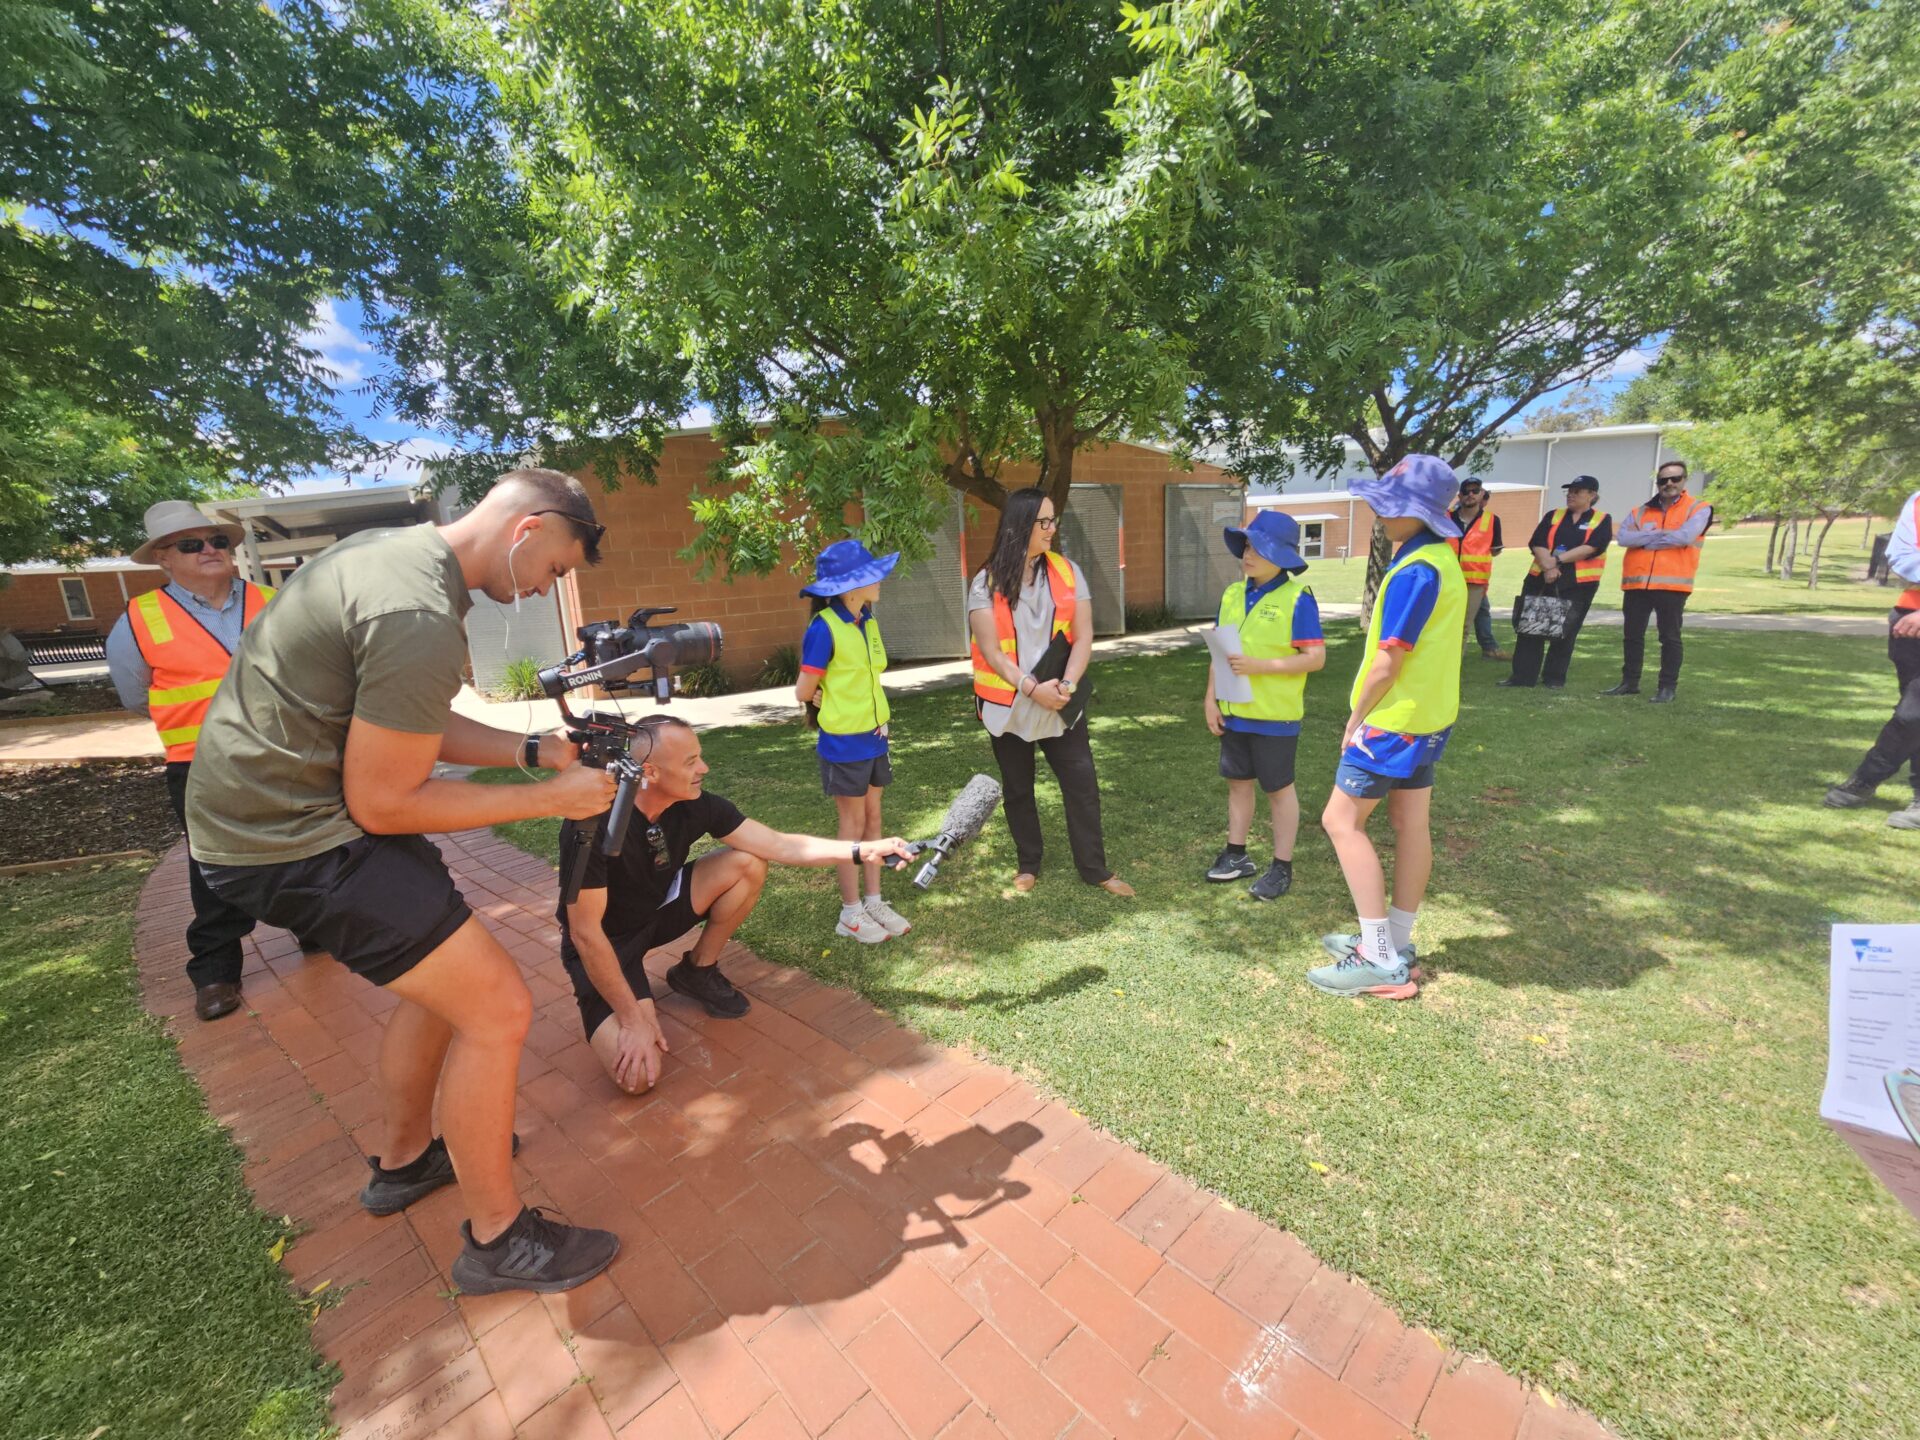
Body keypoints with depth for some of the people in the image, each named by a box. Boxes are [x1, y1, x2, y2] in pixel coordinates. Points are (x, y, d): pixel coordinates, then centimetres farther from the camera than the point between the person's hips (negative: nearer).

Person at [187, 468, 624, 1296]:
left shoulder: (398, 550, 7)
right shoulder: (421, 618, -27)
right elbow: (385, 802, -21)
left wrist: (534, 750, 5)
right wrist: (548, 799, -15)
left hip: (263, 805, 10)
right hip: (292, 839, -10)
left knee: (444, 973, 22)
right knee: (496, 1007, -7)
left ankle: (404, 1160, 42)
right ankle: (496, 1239, 13)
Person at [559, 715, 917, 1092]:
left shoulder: (695, 804, -19)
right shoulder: (594, 824, -35)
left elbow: (779, 845, -15)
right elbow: (585, 933, -29)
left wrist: (863, 850, -23)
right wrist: (633, 1020, -25)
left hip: (656, 912, 5)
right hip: (604, 942, -5)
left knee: (748, 866, -14)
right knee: (637, 1074, -21)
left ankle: (697, 971, 7)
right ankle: (609, 1009, 13)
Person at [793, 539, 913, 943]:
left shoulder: (868, 622, 4)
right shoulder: (824, 628, -19)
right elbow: (805, 692, -15)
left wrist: (852, 699, -4)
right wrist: (834, 702, 2)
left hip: (874, 737, 7)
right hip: (844, 742, -7)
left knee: (873, 820, 13)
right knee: (853, 825, 4)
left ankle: (874, 902, 26)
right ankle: (850, 913, 19)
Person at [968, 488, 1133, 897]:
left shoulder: (1067, 571, 2)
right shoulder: (987, 581, -5)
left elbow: (1083, 636, -3)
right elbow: (990, 649, -10)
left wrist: (1067, 684, -17)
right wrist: (1030, 688, -19)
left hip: (1061, 704, 2)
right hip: (1009, 705, -1)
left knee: (1082, 785, 3)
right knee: (1017, 789, 12)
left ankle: (1094, 868, 18)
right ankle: (1029, 864, 30)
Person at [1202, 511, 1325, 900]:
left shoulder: (1298, 599, -13)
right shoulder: (1232, 594, 4)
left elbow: (1315, 658, -16)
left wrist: (1260, 666, -24)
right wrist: (1211, 698, 3)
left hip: (1274, 716, -6)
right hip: (1233, 712, 6)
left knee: (1279, 789, 8)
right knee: (1238, 782, 15)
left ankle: (1282, 868, 20)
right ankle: (1237, 854, 30)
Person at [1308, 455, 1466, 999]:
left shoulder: (1415, 572, -20)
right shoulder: (1443, 562, 10)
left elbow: (1388, 659, -21)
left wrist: (1356, 720, -9)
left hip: (1394, 719, -10)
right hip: (1428, 716, 10)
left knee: (1342, 821, -5)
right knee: (1411, 823, 13)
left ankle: (1381, 960, 0)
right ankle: (1396, 943, 25)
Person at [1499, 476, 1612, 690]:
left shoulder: (1602, 520, 6)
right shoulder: (1553, 516, 12)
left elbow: (1590, 548, -10)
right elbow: (1537, 544, -1)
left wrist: (1557, 559, -16)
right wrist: (1548, 567, -17)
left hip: (1578, 585, -2)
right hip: (1541, 580, 2)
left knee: (1565, 632, 2)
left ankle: (1555, 678, 11)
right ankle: (1522, 675, 3)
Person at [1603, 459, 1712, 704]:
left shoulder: (1698, 509, 3)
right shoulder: (1640, 512, 13)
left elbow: (1685, 537, -15)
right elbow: (1623, 538, -3)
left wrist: (1644, 540, -5)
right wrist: (1660, 533, -12)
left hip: (1672, 584, -4)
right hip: (1636, 583, 4)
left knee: (1669, 637, 1)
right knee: (1631, 635, 8)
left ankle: (1667, 687, 6)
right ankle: (1629, 682, 18)